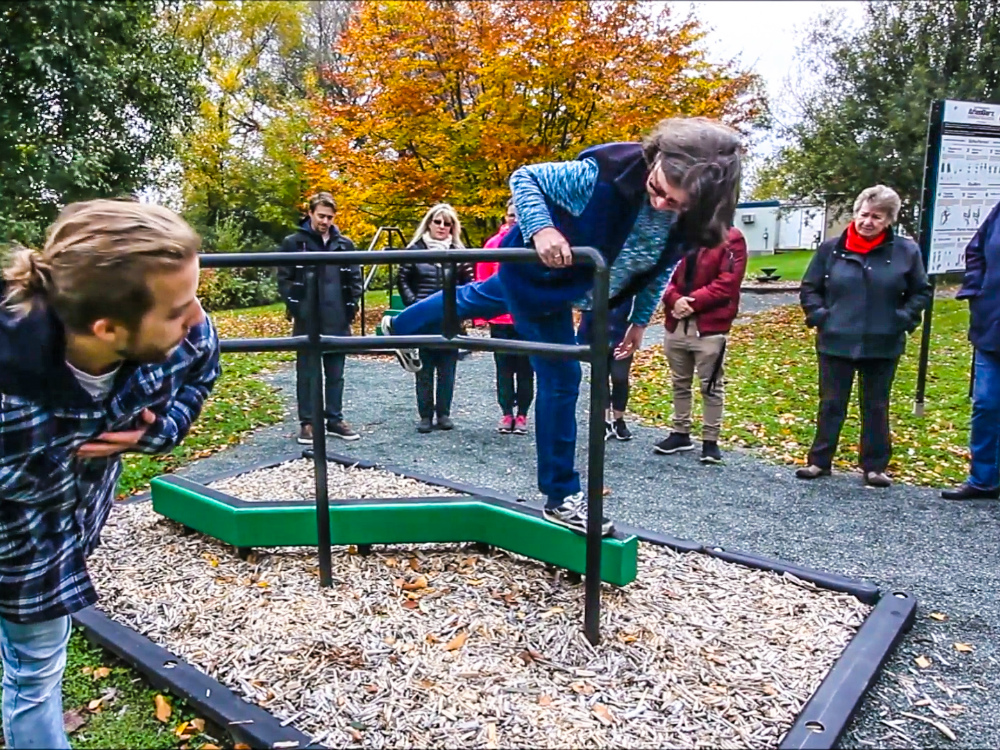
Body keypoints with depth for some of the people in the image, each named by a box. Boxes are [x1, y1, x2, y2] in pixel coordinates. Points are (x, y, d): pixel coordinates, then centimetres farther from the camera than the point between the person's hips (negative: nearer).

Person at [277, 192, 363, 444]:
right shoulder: (293, 243, 1)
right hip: (307, 322, -2)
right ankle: (307, 422, 14)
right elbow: (284, 280, 0)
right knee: (306, 374, 6)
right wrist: (295, 311, -8)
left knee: (335, 374, 10)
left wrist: (351, 310, 1)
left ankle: (335, 420, 20)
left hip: (337, 321, 2)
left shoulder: (345, 244, 8)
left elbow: (355, 280, 11)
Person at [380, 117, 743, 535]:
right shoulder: (604, 173, -37)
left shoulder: (691, 221, -20)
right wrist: (541, 228, -42)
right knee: (561, 378, -7)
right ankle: (561, 497, 11)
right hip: (536, 274, -7)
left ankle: (401, 327, 59)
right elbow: (524, 177, -25)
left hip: (571, 285, 7)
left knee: (477, 300, 29)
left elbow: (659, 269, 1)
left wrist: (640, 319, 4)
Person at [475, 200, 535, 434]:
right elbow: (482, 281, 3)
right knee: (504, 369, 9)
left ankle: (522, 415, 20)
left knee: (525, 369, 9)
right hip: (500, 319, 1)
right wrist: (481, 314, -1)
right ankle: (506, 413, 20)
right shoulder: (494, 243, 2)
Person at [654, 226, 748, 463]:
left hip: (710, 327, -6)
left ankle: (710, 441, 12)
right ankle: (681, 433, 29)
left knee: (711, 386, 2)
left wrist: (692, 301, -17)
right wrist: (675, 299, -13)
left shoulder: (731, 239, -5)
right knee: (680, 383, 16)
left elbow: (727, 283, -13)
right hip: (676, 323, 6)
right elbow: (666, 274, 7)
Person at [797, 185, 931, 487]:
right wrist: (820, 316, -5)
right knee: (831, 405, 8)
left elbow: (921, 292, 8)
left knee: (876, 407, 11)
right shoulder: (832, 249, -1)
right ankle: (819, 461, 19)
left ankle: (875, 466, 22)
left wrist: (903, 319, -5)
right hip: (836, 343, 0)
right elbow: (809, 288, 7)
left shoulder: (906, 251, -1)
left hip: (883, 346, 0)